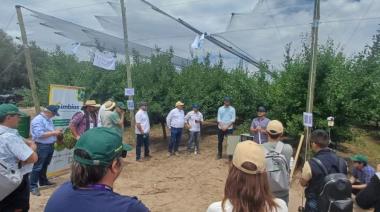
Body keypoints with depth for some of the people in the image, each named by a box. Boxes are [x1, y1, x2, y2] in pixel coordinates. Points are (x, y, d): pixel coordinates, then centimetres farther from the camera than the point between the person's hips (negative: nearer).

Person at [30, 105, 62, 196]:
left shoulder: (49, 119, 12)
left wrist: (56, 131, 5)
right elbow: (40, 134, -26)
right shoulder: (38, 120, -17)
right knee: (37, 167, -2)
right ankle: (33, 186, 5)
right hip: (41, 146, -9)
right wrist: (54, 132, -21)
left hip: (50, 145, 9)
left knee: (45, 165, 21)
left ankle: (43, 181, 35)